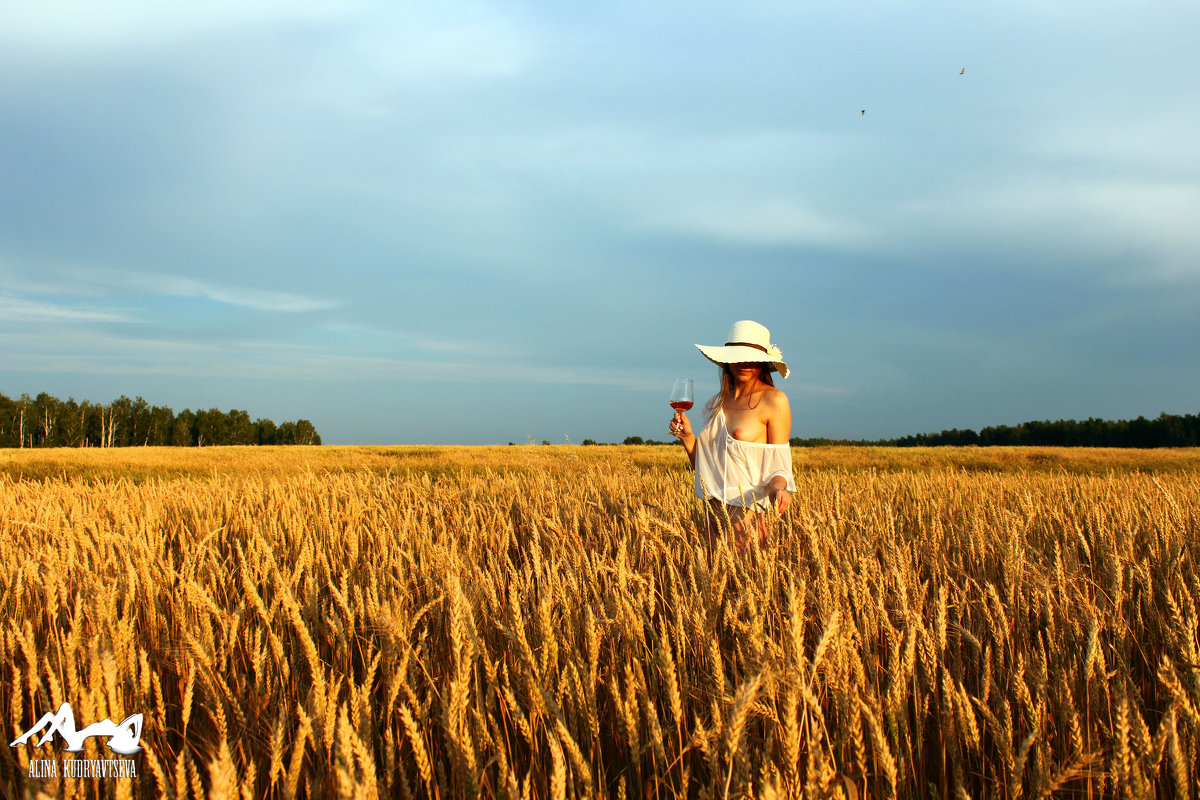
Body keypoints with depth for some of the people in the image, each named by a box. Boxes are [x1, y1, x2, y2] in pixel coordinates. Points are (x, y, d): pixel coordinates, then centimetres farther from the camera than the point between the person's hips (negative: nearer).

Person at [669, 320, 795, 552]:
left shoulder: (774, 400, -5)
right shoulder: (716, 403, 11)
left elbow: (778, 464, -7)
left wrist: (778, 488, -27)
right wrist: (687, 437, -2)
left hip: (747, 509, -6)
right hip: (712, 508, 6)